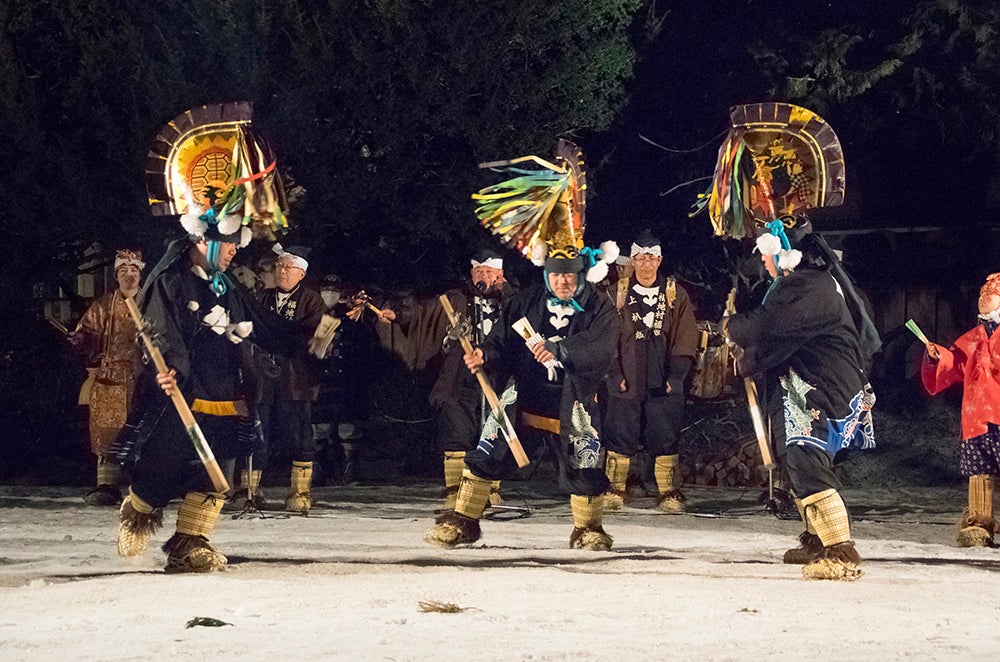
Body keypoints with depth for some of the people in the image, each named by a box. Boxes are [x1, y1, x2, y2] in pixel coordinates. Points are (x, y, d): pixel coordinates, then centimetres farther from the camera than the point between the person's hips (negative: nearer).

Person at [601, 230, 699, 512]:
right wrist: (616, 374, -4)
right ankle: (614, 490, 9)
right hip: (625, 383, 0)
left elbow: (685, 340, 4)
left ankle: (669, 492, 5)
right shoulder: (618, 293, 5)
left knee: (665, 438, 0)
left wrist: (675, 377, -5)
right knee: (620, 437, 1)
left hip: (663, 384, 0)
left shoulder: (675, 295, 5)